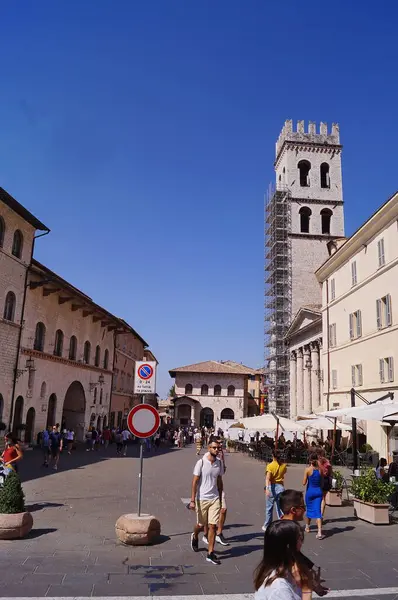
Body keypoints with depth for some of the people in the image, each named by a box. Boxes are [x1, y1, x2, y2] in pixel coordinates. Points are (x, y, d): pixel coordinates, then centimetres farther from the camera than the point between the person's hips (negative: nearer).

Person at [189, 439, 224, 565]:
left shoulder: (219, 463, 2)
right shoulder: (201, 462, -11)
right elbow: (195, 481, -10)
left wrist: (220, 498, 15)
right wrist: (192, 500, -13)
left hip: (214, 498, 3)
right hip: (202, 498, -3)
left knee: (213, 526, -3)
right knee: (201, 525, 13)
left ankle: (210, 554, 6)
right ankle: (195, 537, 45)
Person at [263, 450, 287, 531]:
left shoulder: (270, 465, -11)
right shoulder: (283, 465, 1)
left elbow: (268, 478, -24)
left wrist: (267, 488, -32)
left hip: (272, 487, -3)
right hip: (280, 487, 3)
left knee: (269, 508, 10)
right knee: (281, 508, 9)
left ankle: (267, 526, 21)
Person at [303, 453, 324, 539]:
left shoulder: (308, 469, -13)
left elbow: (304, 483, -9)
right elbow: (322, 482, 6)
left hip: (310, 491, -1)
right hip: (319, 491, 1)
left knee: (309, 509, 18)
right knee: (318, 511, 1)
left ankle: (307, 527, 38)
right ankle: (319, 533, -11)